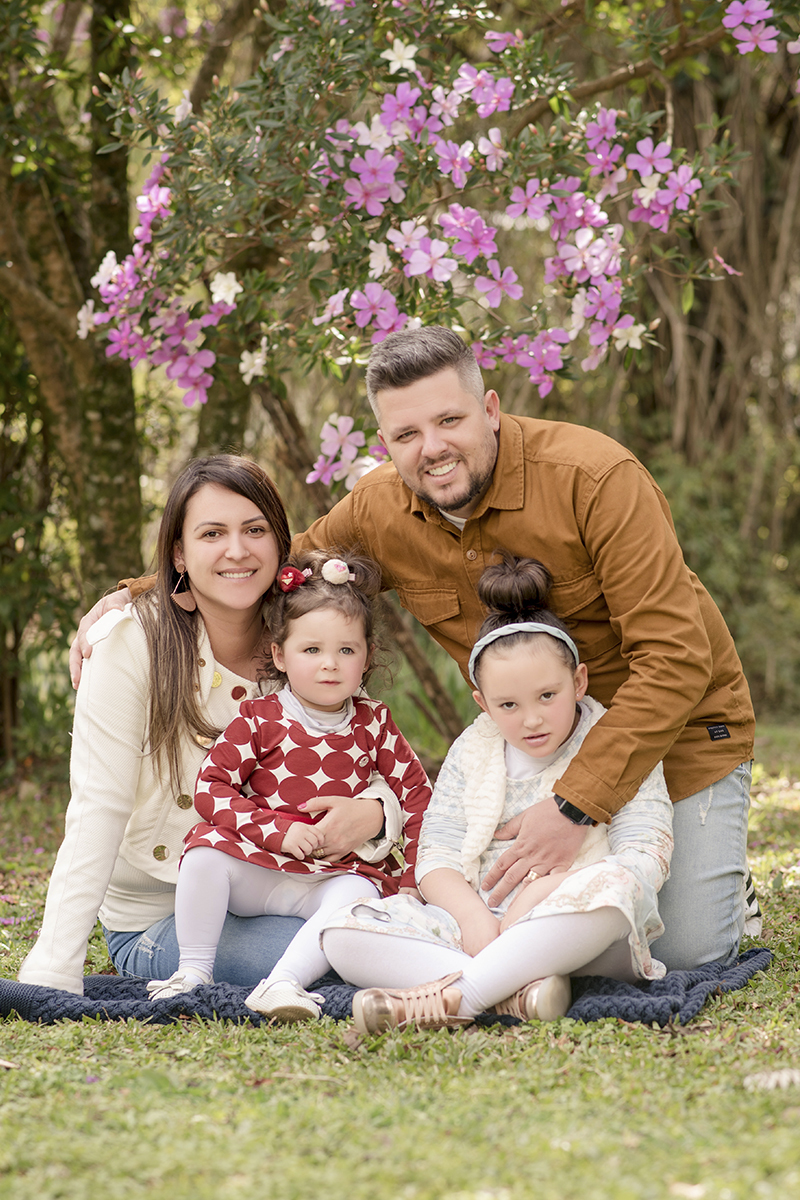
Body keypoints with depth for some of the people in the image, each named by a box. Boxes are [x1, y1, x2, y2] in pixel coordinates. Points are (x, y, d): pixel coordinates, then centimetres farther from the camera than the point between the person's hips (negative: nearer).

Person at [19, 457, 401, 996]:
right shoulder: (131, 642, -16)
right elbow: (98, 810, -18)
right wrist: (51, 973, -26)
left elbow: (383, 774, 0)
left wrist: (373, 811, -26)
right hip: (154, 917, -4)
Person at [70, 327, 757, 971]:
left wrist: (575, 808, -38)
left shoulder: (596, 478, -29)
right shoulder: (379, 511, -12)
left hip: (681, 723, -5)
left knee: (683, 952, -10)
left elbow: (675, 660, -32)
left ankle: (723, 890, 23)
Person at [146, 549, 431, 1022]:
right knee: (205, 852, -29)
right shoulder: (260, 719, -1)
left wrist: (412, 877, 2)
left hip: (338, 871, 1)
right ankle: (194, 973, -18)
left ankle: (283, 983, -39)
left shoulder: (374, 724, 6)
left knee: (358, 895, -32)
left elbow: (418, 796, 11)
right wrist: (278, 831, -18)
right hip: (255, 867, -1)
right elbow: (211, 787, -7)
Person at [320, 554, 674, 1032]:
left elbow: (646, 858, -10)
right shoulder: (472, 752, 12)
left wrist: (546, 887, -22)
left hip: (579, 935, -3)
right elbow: (437, 855, 5)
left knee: (614, 885, -39)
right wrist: (472, 914, -17)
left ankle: (460, 992, -40)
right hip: (479, 924, 4)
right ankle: (517, 989, -37)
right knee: (345, 933, -17)